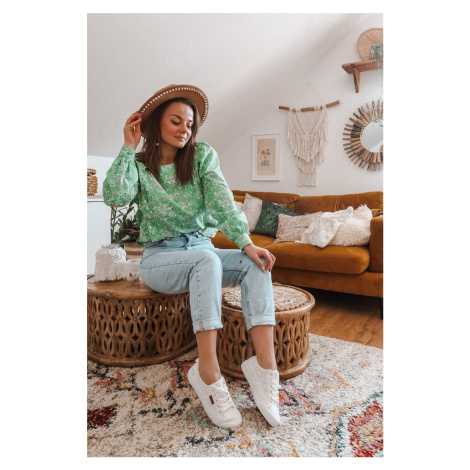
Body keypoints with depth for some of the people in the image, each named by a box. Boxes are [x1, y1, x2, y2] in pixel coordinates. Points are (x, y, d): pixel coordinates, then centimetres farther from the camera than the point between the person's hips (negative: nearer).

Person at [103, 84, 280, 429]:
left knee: (256, 264, -25)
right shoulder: (140, 166, 4)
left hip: (202, 248, 3)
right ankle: (209, 373, -36)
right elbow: (114, 196, -17)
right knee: (207, 260, -35)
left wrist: (245, 242, -26)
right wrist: (129, 148, -11)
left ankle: (265, 365, -34)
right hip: (160, 258, -2)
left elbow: (221, 200, -11)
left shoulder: (203, 155, 5)